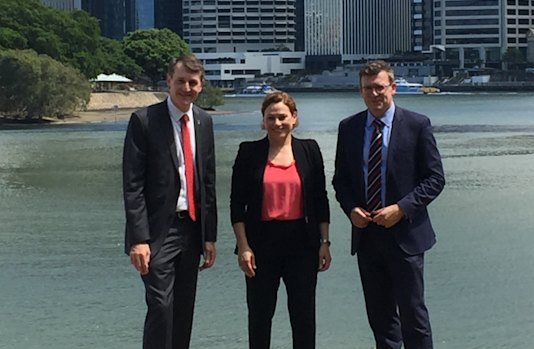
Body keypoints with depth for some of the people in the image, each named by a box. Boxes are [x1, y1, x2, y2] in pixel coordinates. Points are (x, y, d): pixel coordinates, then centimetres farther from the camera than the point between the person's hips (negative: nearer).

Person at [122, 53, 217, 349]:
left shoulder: (204, 122, 10)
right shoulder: (144, 120, -8)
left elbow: (208, 182, 13)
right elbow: (132, 185, -11)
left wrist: (209, 236, 10)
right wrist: (138, 239, -17)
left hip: (192, 228, 6)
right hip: (158, 230, -6)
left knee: (184, 310, 10)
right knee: (161, 305, -12)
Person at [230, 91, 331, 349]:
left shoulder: (309, 150, 4)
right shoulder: (249, 153, 0)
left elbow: (320, 200, 7)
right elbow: (237, 204, 0)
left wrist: (324, 242, 3)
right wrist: (243, 246, -6)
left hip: (302, 242, 1)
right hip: (262, 243, -1)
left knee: (304, 313, 6)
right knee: (260, 313, 7)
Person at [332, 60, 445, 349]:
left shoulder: (417, 125, -4)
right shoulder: (348, 128, 7)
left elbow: (435, 179, -5)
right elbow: (341, 179, 14)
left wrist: (401, 209, -16)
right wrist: (351, 208, -5)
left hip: (404, 234, -4)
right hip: (366, 234, 4)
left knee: (412, 313, -2)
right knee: (379, 315, 12)